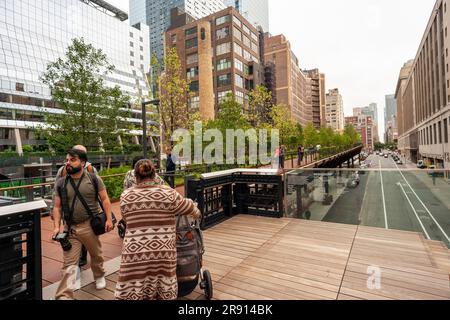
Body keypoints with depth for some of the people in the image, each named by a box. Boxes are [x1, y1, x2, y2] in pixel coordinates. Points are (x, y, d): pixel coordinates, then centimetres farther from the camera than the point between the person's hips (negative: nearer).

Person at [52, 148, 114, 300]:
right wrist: (57, 226, -7)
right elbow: (57, 207, 4)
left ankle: (99, 276, 45)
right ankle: (64, 295, 12)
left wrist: (109, 219, -12)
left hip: (90, 225, -1)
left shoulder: (94, 179, -5)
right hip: (70, 228, 1)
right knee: (69, 263, 2)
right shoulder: (61, 183, 2)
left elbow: (105, 199, -5)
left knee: (96, 255, 18)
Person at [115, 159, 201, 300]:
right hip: (162, 252, -1)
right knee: (163, 291, 15)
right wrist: (197, 214, 29)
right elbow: (190, 208, 8)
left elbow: (127, 219, 15)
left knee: (133, 291, 14)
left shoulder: (125, 196, 2)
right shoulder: (168, 193, -4)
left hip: (135, 253, 1)